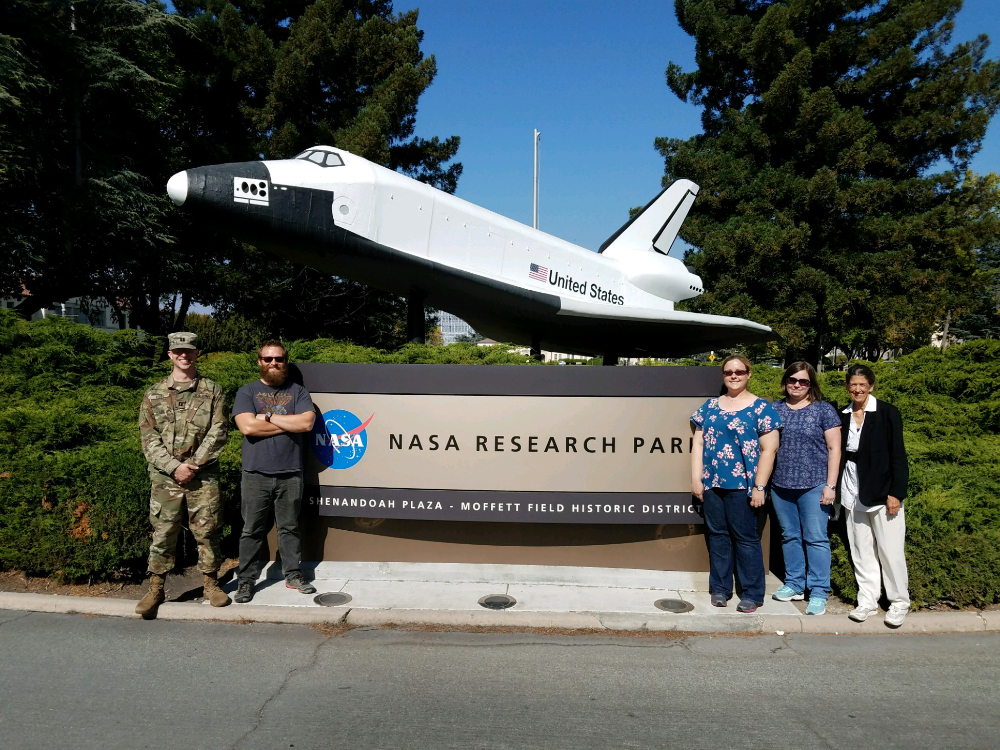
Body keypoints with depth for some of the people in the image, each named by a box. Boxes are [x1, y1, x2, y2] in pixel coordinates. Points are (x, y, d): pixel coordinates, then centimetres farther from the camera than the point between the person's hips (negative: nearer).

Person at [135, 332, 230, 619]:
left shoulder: (212, 392, 4)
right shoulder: (154, 395, 7)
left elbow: (218, 433, -3)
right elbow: (149, 437, 1)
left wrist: (193, 465, -11)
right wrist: (174, 467, -11)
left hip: (203, 476, -1)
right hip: (165, 477, 1)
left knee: (207, 531, 6)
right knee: (162, 534, 6)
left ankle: (210, 583, 21)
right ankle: (155, 588, 19)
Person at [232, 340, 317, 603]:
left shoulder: (298, 392, 8)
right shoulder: (247, 392, 5)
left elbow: (307, 423, -9)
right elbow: (248, 426, -12)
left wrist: (268, 417, -8)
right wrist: (289, 423, -8)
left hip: (290, 473, 1)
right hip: (256, 475, -1)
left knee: (290, 527, 10)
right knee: (252, 529, 6)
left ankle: (293, 575, 21)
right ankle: (246, 580, 17)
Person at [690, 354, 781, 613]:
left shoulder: (761, 408, -1)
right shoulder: (710, 406, 12)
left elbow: (768, 449, -5)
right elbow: (698, 443, 11)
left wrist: (759, 486, -10)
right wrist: (696, 478, 4)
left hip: (742, 485, -4)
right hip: (712, 484, 4)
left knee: (745, 537, 1)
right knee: (717, 535, 10)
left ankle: (753, 594, 13)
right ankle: (720, 588, 21)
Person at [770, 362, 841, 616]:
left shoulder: (823, 410, -1)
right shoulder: (775, 410, 8)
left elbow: (834, 449, -3)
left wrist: (830, 485, -9)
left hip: (813, 485, -4)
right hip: (781, 486, 4)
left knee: (816, 538, 0)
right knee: (789, 537, 12)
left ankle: (819, 592, 9)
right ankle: (794, 585, 25)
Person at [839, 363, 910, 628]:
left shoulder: (887, 413, -6)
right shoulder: (843, 416, 6)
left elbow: (898, 455, -8)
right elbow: (839, 453, 9)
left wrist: (896, 493, -13)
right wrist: (835, 489, 6)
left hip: (881, 492, -4)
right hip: (853, 493, 4)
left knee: (890, 550, 1)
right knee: (861, 551, 10)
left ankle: (899, 603, 18)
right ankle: (867, 601, 20)